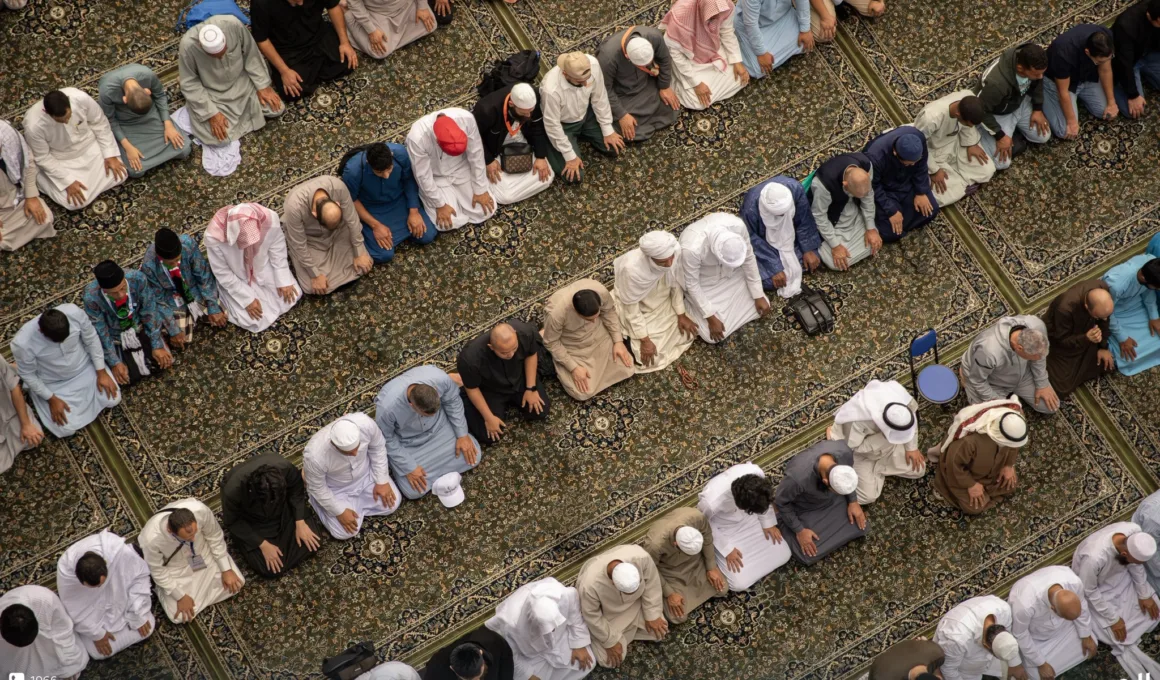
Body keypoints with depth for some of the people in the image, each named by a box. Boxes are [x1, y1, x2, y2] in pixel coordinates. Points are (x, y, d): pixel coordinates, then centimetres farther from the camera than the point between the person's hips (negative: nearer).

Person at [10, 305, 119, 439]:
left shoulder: (74, 312, -32)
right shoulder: (22, 343, -38)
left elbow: (92, 339, -12)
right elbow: (28, 375, -18)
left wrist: (101, 372, -9)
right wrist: (51, 399, -14)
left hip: (85, 367, 3)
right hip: (53, 384, -3)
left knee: (113, 399, 0)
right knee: (66, 429, -7)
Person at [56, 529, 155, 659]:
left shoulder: (122, 552, -40)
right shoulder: (65, 569, -37)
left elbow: (140, 576, -18)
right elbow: (75, 609, -20)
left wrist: (138, 616, -16)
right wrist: (96, 634, -12)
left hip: (121, 596, 1)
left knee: (147, 627, -3)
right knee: (97, 651, -7)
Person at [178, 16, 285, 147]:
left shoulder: (233, 24, -29)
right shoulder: (188, 45, -35)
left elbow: (251, 54, -11)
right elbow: (190, 84, -21)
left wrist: (263, 85, -9)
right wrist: (211, 113, -24)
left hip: (241, 81, 3)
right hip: (211, 93, -3)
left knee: (276, 109, -3)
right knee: (219, 138, -17)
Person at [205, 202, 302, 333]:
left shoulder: (270, 219, -34)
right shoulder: (213, 237, -39)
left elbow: (277, 249, -12)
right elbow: (223, 274, -22)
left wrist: (283, 281, -10)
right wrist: (247, 299, -18)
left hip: (264, 266, 3)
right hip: (237, 279, -3)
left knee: (292, 295, 0)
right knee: (251, 320, -10)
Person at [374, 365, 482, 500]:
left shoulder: (440, 378, -36)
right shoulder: (387, 407, -42)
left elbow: (453, 402, -11)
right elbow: (386, 440, -21)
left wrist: (462, 434, -8)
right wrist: (409, 468, -16)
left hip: (439, 426, 3)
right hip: (406, 442, -3)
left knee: (473, 457, 0)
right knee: (413, 491, -10)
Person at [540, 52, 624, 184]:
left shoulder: (592, 64, -31)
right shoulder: (551, 89, -43)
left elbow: (599, 97, -11)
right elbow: (552, 125, -27)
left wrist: (608, 130, -3)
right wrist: (570, 156, -17)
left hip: (586, 114, 5)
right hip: (563, 125, -5)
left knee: (615, 148, 7)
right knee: (574, 176, -8)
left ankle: (581, 134, 27)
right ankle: (550, 148, 18)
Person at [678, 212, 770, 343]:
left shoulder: (737, 225, -33)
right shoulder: (691, 248, -43)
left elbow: (749, 258, -13)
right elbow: (692, 284, -25)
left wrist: (759, 296, -8)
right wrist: (710, 318, -20)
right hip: (704, 280, -4)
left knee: (761, 306, 4)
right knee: (712, 335, -10)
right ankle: (691, 303, 18)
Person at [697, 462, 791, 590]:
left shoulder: (756, 472, -34)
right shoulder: (711, 503, -44)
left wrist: (768, 522, -1)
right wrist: (726, 549, -12)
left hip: (747, 518, 4)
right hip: (722, 528, -4)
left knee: (783, 555, 4)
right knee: (740, 583, -6)